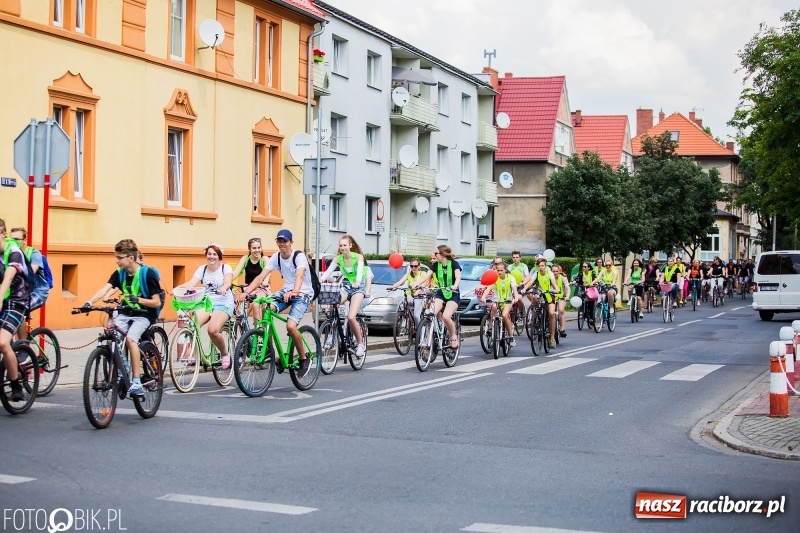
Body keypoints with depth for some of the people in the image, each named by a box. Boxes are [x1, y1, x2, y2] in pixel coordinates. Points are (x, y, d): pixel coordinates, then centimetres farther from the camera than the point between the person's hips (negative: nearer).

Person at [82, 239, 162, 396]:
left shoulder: (147, 274, -14)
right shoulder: (119, 274, -1)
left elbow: (157, 302, -15)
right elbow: (105, 288, -16)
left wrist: (138, 299, -31)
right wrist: (89, 303, -32)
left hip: (144, 314, -5)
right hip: (126, 313, 5)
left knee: (130, 338, -29)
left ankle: (137, 382, -26)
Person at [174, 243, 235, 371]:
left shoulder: (226, 268, 0)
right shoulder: (202, 269, 8)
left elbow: (228, 281, -21)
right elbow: (191, 283, -6)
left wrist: (224, 288, -45)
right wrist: (178, 288, -27)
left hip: (223, 304, -3)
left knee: (213, 330, -30)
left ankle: (225, 354, -3)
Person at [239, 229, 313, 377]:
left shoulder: (299, 256, -17)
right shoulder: (276, 257, -2)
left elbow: (299, 276, -36)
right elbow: (261, 276, -11)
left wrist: (294, 292, -57)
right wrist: (246, 291, -27)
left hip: (302, 294, -5)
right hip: (286, 291, 5)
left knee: (290, 326, -26)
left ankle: (304, 359, -3)